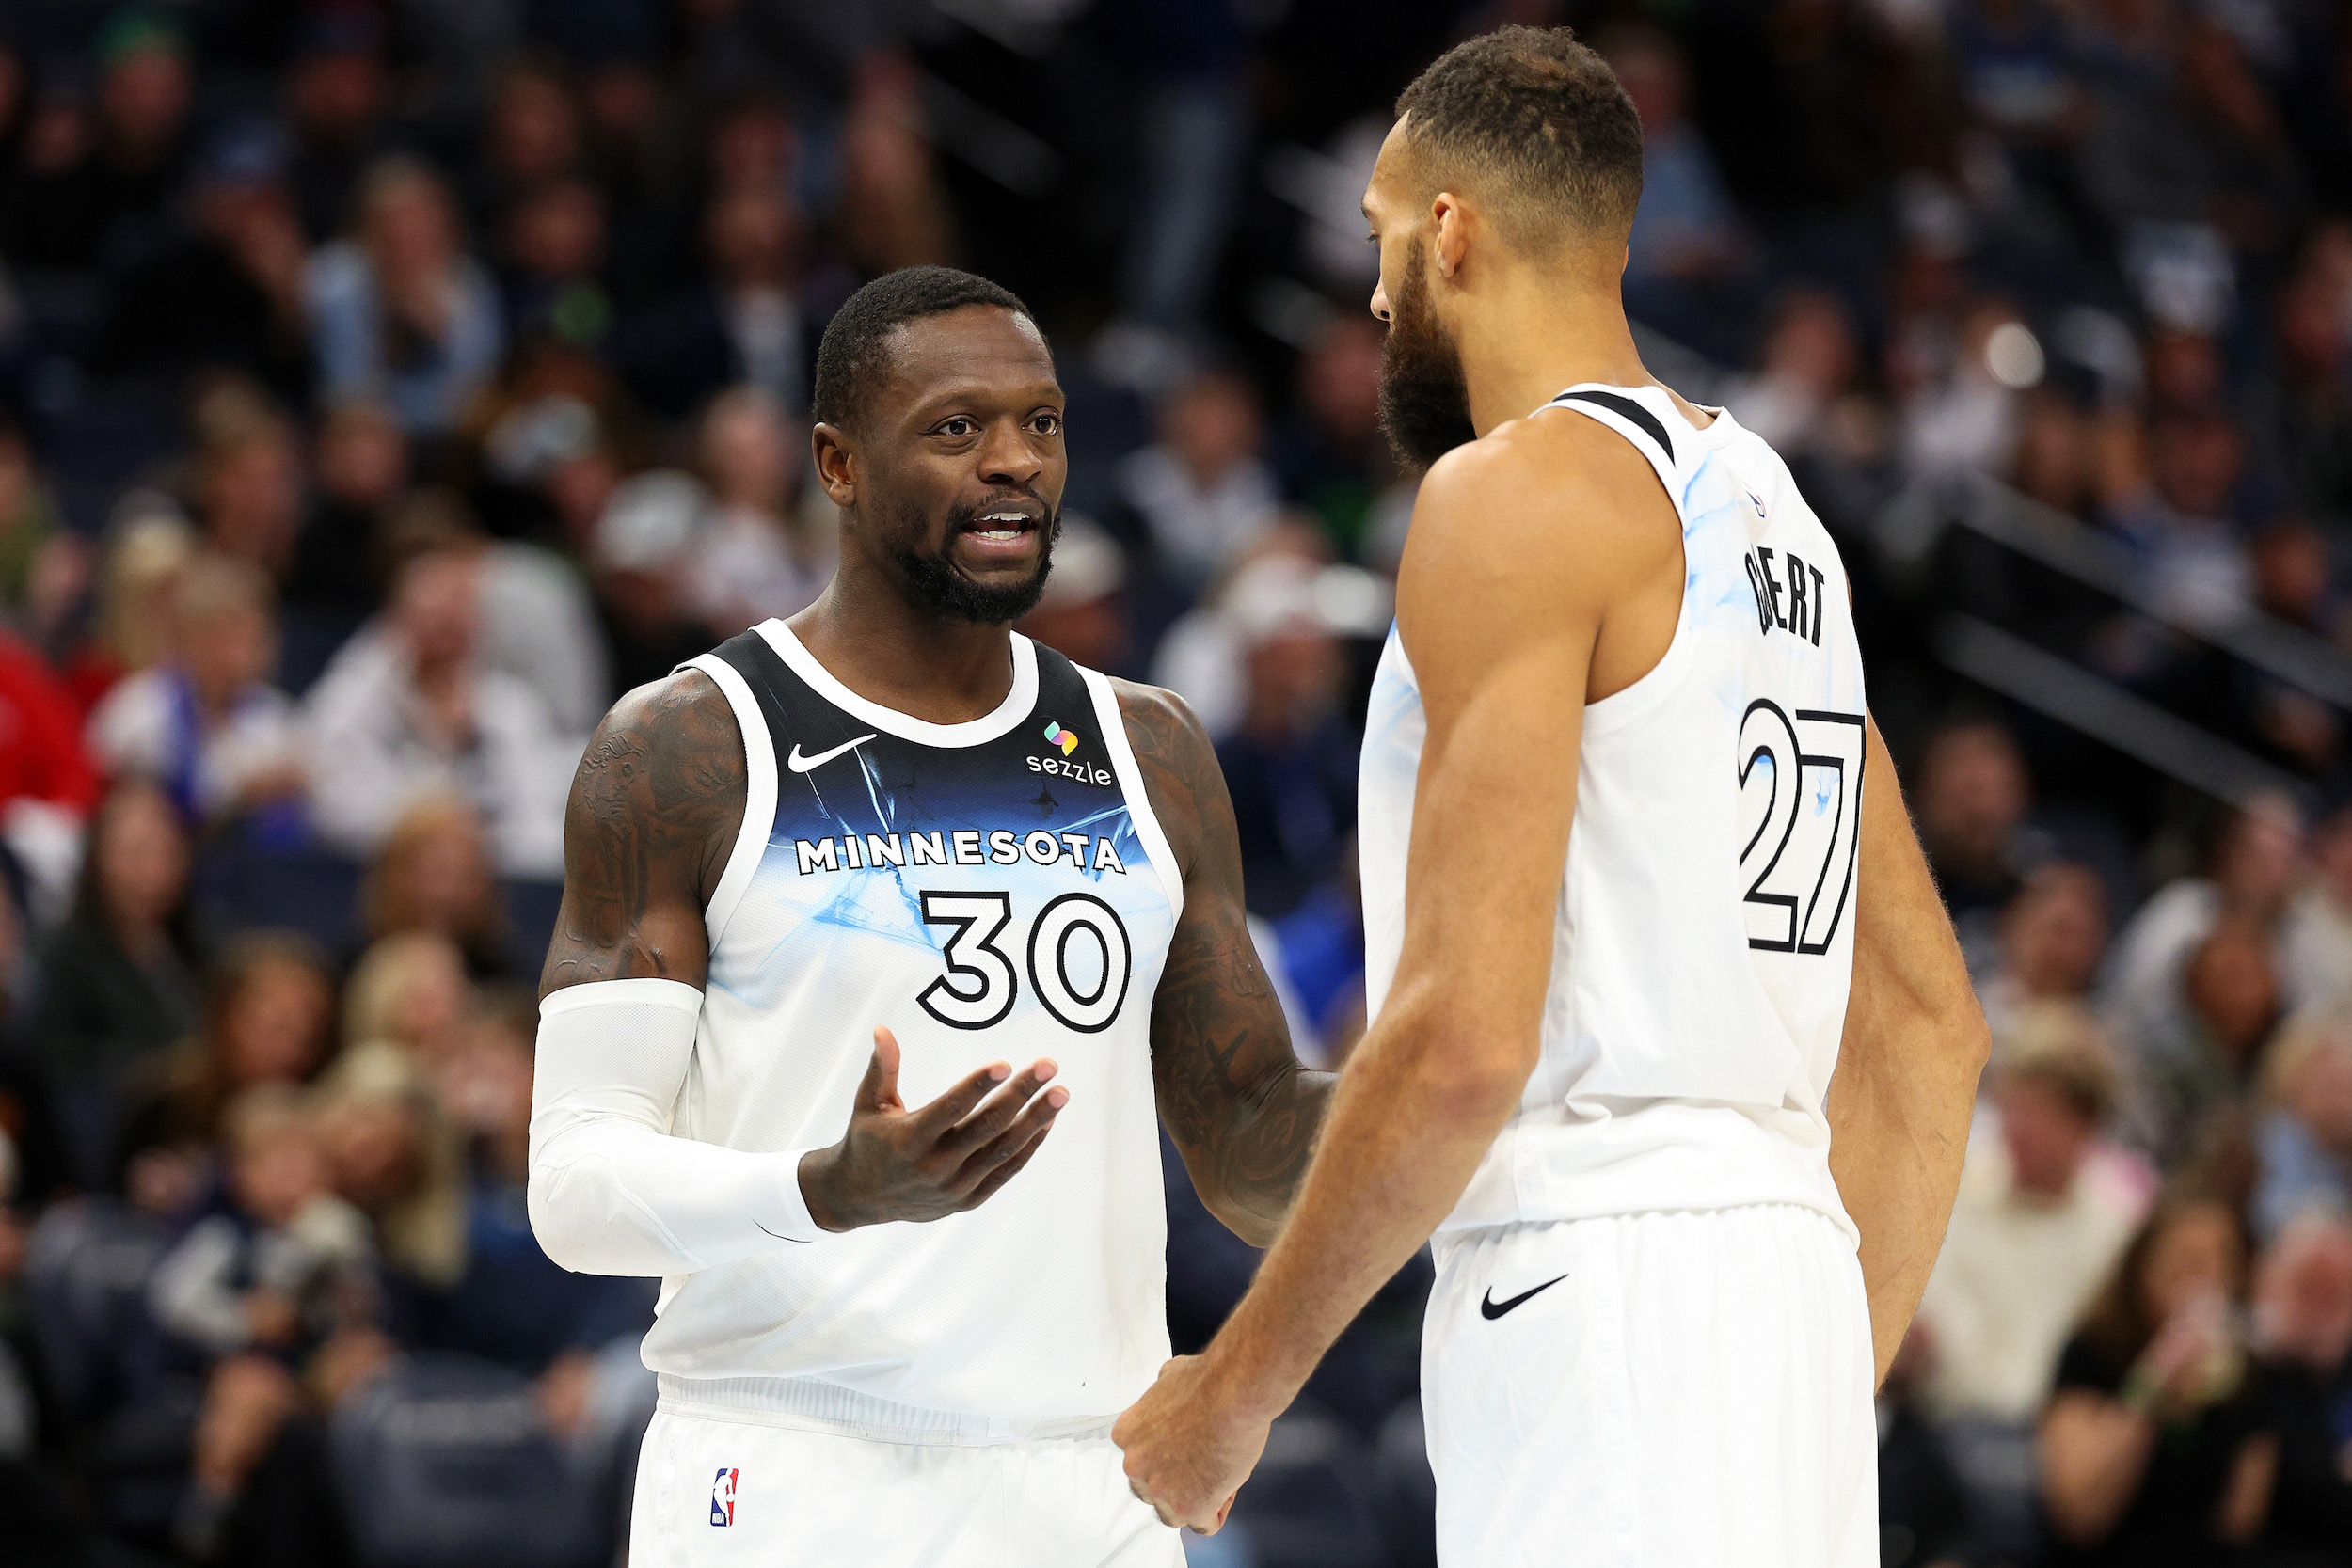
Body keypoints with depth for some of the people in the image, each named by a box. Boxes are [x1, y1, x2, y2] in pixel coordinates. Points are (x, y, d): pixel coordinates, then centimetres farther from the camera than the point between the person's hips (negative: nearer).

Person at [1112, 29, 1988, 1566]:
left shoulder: (1520, 488, -8)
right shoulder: (1771, 506, 19)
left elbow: (1465, 1036, -17)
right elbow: (1930, 1027, 21)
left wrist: (1238, 1384, -8)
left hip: (1600, 1283, -9)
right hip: (1786, 1263, 9)